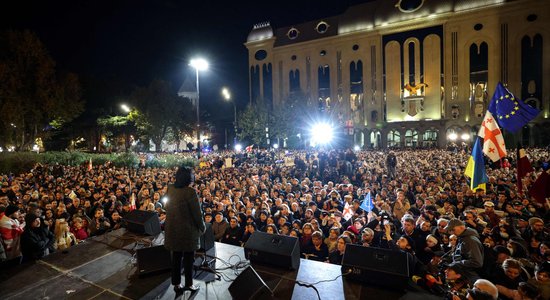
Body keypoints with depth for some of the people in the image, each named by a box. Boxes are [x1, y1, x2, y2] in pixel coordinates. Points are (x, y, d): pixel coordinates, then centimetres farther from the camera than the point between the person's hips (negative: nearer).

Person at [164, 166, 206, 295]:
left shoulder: (170, 188, -4)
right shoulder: (190, 192, -24)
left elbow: (169, 208, 3)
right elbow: (197, 213, -19)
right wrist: (202, 227, -5)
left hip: (172, 229, 6)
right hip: (188, 230, -6)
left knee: (175, 258, 18)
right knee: (188, 259, 12)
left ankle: (177, 284, 30)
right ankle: (189, 284, 26)